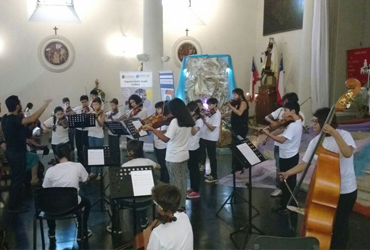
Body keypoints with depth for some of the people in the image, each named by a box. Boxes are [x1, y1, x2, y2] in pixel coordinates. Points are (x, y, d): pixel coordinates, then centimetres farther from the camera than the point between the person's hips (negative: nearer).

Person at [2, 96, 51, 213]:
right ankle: (13, 206, 12)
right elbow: (32, 119, -40)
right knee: (18, 179, 1)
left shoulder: (5, 118, 4)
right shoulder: (14, 119, -25)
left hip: (11, 152, 10)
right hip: (17, 153, -10)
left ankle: (15, 203, 31)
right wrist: (45, 105, -35)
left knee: (16, 178, 20)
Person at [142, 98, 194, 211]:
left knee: (175, 182, 4)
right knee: (182, 180, 16)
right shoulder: (188, 121, 2)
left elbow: (166, 138, -25)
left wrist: (151, 129, -25)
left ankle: (177, 206, 13)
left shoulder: (175, 121, -21)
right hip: (184, 155, 7)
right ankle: (182, 205, 26)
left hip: (174, 157, -7)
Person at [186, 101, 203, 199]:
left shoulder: (199, 121, -12)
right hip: (188, 147, 8)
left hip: (194, 148, -8)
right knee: (190, 169, 17)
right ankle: (192, 187, 30)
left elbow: (193, 132, -26)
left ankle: (196, 191, 7)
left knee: (194, 169, 0)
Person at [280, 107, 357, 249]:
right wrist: (288, 173, -12)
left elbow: (348, 153, -34)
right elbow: (304, 164, -1)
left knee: (339, 224, 7)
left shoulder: (344, 135, -14)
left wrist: (335, 134, -40)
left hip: (346, 190, -4)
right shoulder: (316, 141, 0)